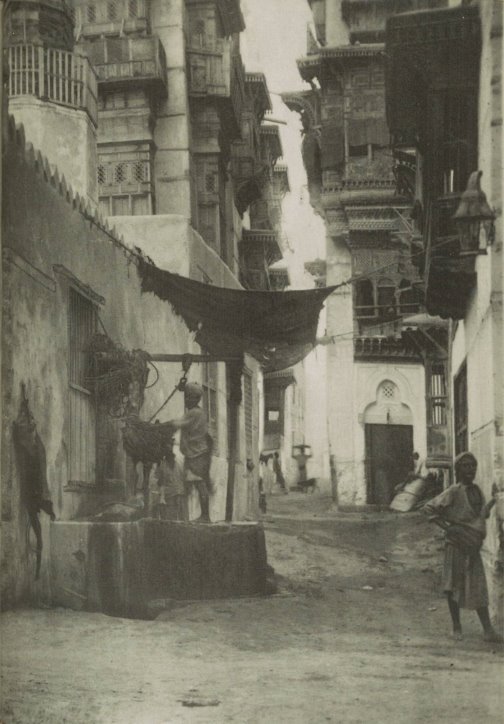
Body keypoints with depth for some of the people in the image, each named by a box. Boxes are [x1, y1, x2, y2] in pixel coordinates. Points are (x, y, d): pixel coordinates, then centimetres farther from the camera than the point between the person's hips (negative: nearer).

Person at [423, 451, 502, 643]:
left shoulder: (476, 490, 11)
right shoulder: (454, 492, -10)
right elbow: (429, 507, -11)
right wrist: (446, 527, -18)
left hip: (473, 546, 6)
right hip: (457, 543, -6)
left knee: (478, 587, 3)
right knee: (454, 585, 3)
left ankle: (488, 630, 1)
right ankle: (456, 627, 14)